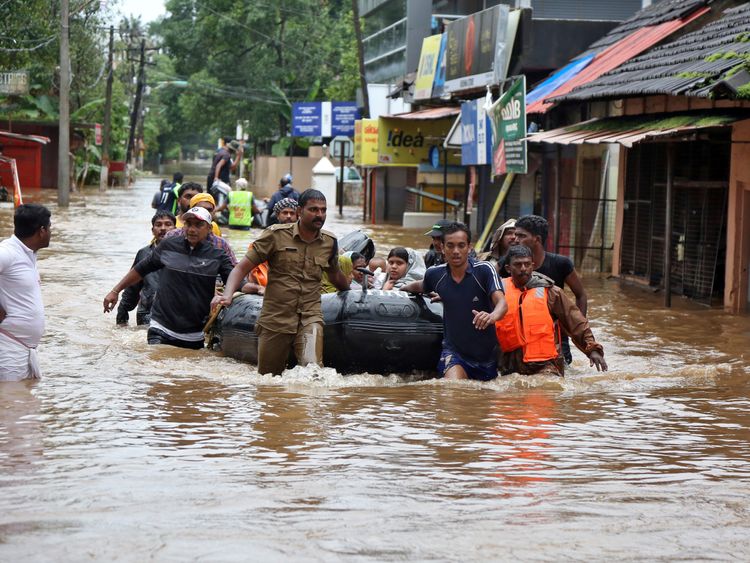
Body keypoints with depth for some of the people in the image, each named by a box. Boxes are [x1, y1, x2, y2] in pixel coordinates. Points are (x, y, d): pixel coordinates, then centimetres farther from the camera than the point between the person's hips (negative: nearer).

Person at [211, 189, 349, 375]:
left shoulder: (329, 242, 7)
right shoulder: (276, 235, -3)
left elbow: (335, 275, 28)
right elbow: (242, 267, -3)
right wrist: (227, 295, -19)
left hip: (310, 318, 1)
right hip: (275, 319, -1)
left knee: (312, 368, -28)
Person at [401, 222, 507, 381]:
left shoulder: (484, 270, -13)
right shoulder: (435, 274, -3)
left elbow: (501, 302, -27)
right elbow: (421, 286, 23)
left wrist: (492, 316, -49)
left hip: (486, 354, 0)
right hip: (453, 349, 0)